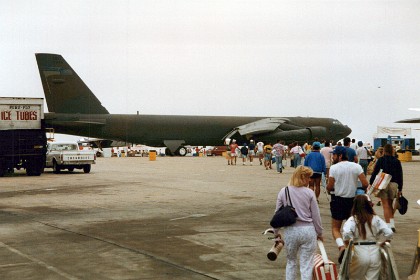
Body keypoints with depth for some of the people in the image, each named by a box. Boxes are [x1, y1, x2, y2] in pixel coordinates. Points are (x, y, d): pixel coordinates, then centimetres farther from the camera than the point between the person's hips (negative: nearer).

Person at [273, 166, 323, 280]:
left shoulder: (283, 192, -1)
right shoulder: (309, 193, -6)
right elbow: (316, 216, -1)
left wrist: (276, 232, 17)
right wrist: (319, 233, 13)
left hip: (290, 231, 2)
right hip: (308, 230, -2)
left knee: (291, 261, 21)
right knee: (307, 265, 5)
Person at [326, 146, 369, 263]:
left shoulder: (334, 168, -11)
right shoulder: (356, 166, -2)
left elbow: (329, 187, -11)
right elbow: (365, 184, -8)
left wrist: (328, 187, 11)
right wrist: (356, 188, 11)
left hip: (338, 199, -3)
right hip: (353, 199, 3)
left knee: (335, 228, 7)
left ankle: (341, 246, -18)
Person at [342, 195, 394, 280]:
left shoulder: (352, 220, -6)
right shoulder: (376, 219, 0)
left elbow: (346, 233, -24)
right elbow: (389, 233, -5)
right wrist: (386, 242, 14)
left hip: (360, 253, -2)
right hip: (375, 252, 2)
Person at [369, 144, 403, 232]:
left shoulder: (380, 160, -2)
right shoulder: (397, 161, 5)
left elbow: (375, 173, -4)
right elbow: (400, 176, 7)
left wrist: (371, 184, 3)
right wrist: (400, 189, 13)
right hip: (394, 184, 3)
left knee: (386, 206, 0)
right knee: (390, 205, 17)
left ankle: (388, 224, -5)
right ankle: (392, 223, 7)